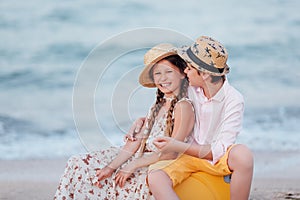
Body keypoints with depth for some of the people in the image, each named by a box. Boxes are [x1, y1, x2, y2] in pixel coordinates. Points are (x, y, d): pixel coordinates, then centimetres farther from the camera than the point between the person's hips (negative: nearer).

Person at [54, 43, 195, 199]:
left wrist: (132, 166, -17)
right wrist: (111, 167, -4)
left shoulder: (183, 106, -12)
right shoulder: (159, 106, 16)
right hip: (143, 161, 9)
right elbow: (136, 142, 9)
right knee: (80, 164, 2)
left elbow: (171, 153, -19)